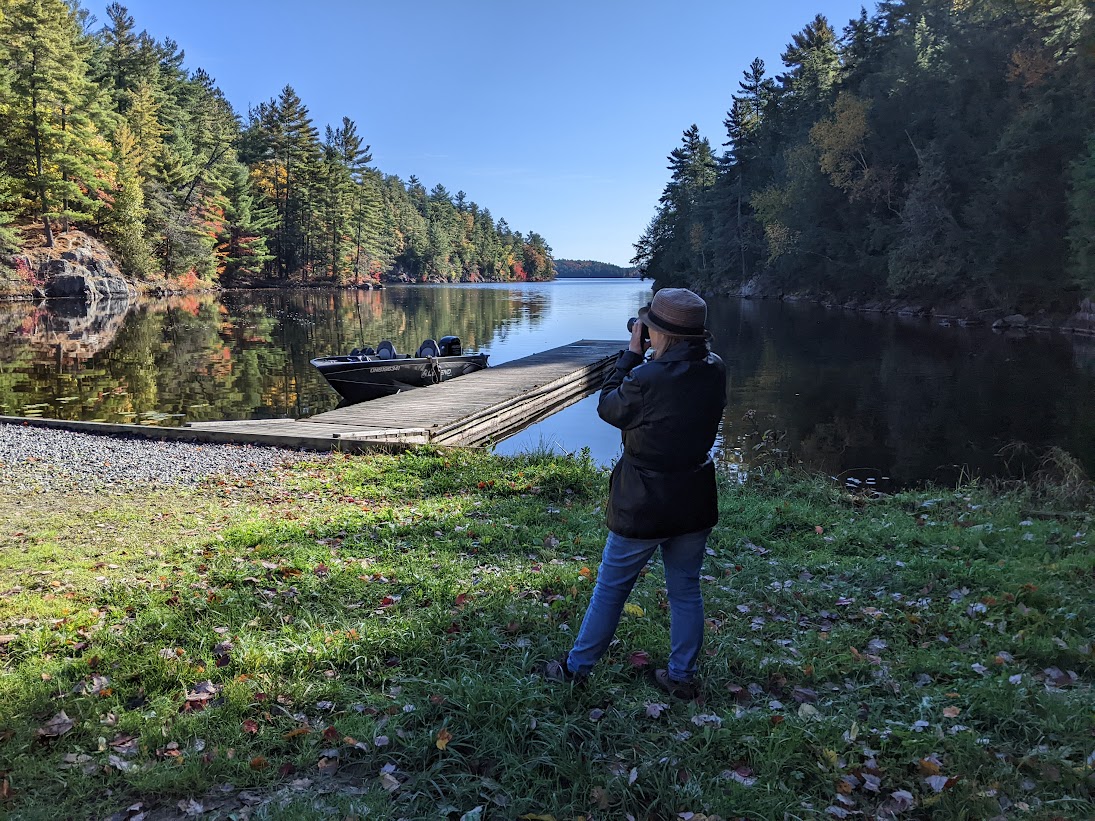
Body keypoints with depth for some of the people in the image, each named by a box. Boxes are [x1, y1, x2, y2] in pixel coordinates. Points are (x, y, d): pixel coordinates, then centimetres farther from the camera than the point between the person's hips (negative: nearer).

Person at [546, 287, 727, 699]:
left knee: (611, 588, 12)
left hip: (642, 506, -5)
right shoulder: (715, 372, -7)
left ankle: (576, 667, 28)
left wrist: (631, 353, -2)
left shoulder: (646, 379, -25)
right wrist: (644, 360, 3)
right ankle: (682, 676, 30)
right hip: (695, 502, 5)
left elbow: (608, 407, -7)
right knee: (686, 591, 18)